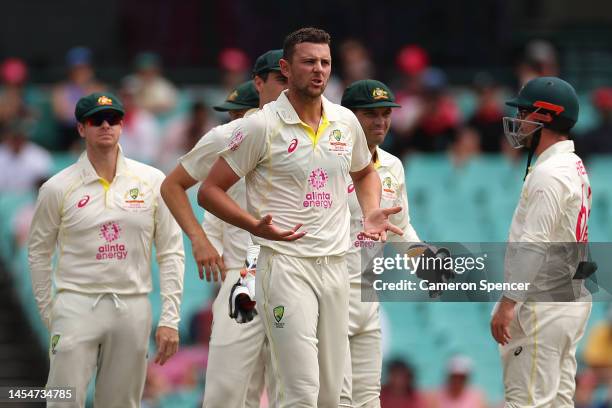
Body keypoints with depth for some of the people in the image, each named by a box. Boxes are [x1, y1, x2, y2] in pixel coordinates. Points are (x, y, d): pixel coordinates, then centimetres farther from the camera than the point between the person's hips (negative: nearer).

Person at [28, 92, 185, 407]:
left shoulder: (152, 181, 5)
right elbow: (39, 253, 11)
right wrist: (48, 314, 7)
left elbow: (171, 252, 6)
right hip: (77, 307, -2)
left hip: (133, 308, 2)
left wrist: (170, 319, 1)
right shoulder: (58, 188, 1)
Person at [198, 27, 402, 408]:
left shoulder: (346, 122, 9)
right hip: (286, 265, -6)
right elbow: (210, 190, -5)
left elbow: (365, 172, 29)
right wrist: (257, 226, -20)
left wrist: (372, 213, 9)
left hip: (335, 263, 6)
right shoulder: (262, 126, -8)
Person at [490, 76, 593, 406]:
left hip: (543, 305, -10)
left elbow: (533, 245, -21)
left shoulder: (548, 174, -16)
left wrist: (508, 303, -21)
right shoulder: (575, 167, 16)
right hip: (573, 300, 10)